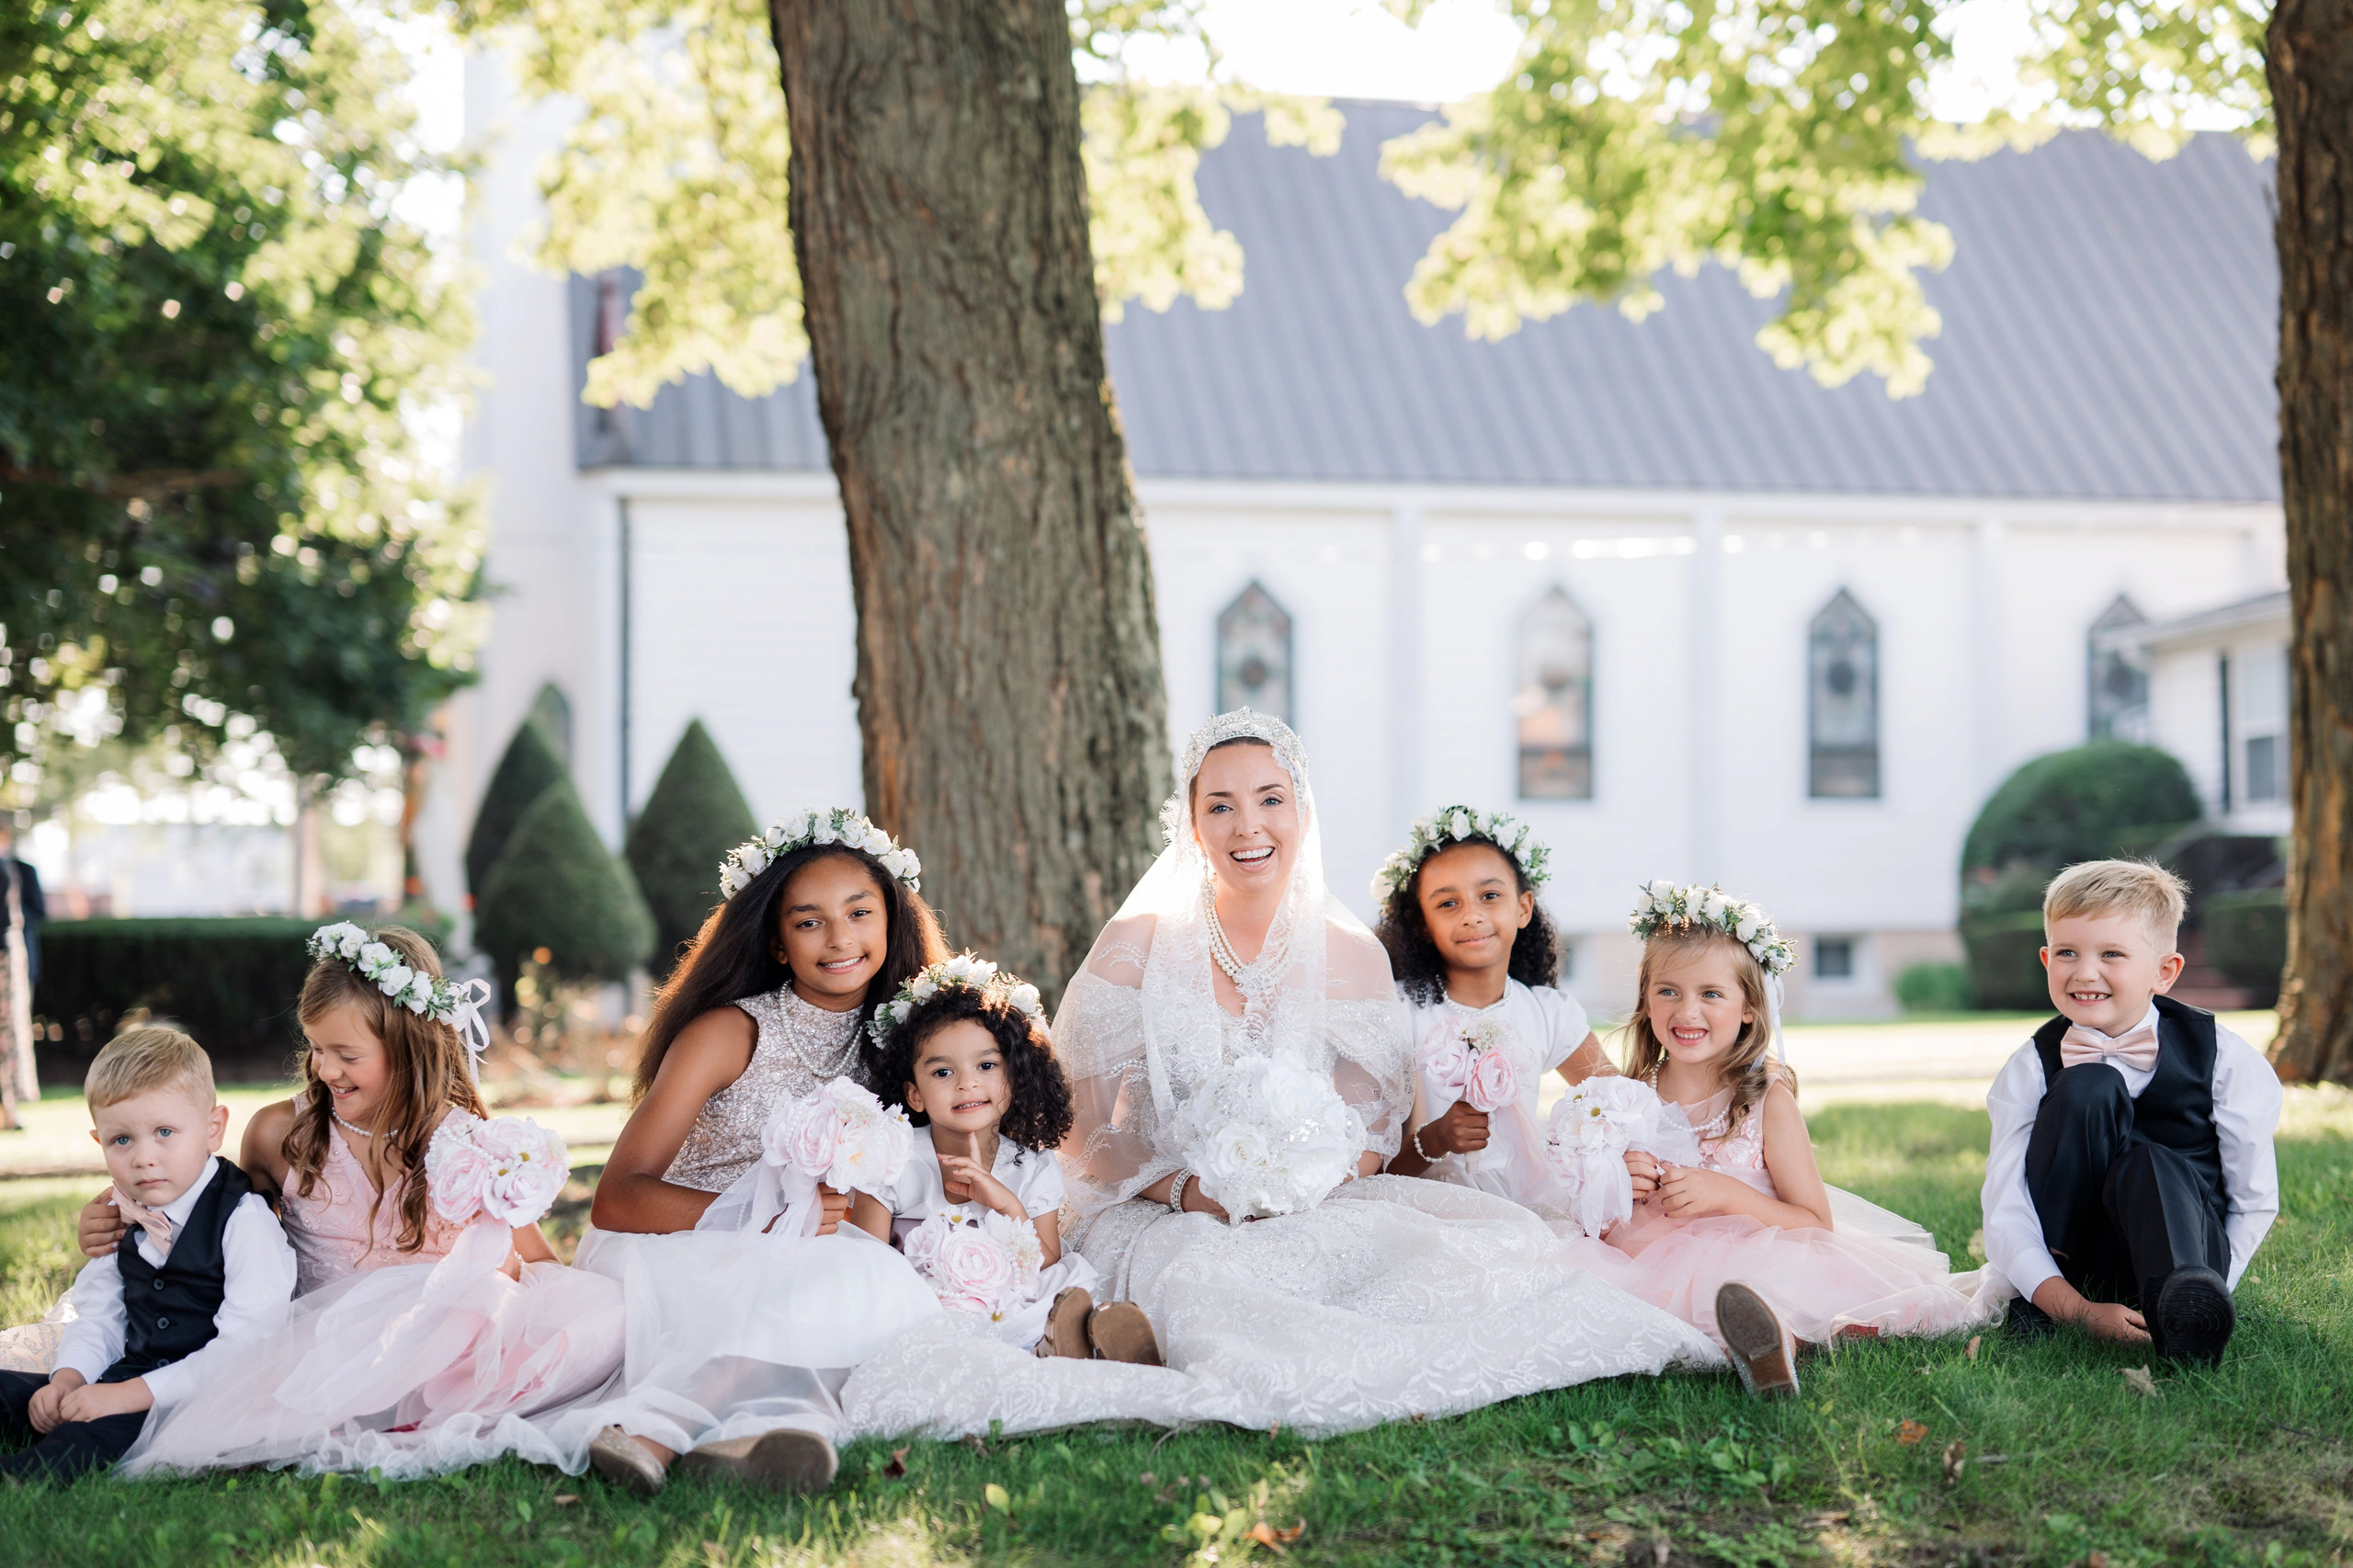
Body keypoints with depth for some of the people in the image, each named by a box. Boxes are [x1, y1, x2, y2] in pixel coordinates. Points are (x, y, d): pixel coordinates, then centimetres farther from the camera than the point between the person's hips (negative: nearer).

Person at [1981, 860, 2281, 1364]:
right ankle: (2037, 1300, -21)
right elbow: (2005, 1218, -15)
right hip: (2070, 1269, 1)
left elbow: (2255, 1202, -2)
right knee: (2087, 1088, -24)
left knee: (2149, 1164, -33)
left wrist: (2199, 1301, -14)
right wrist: (2078, 1310, -29)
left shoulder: (2224, 1059, -7)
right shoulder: (2032, 1070, -7)